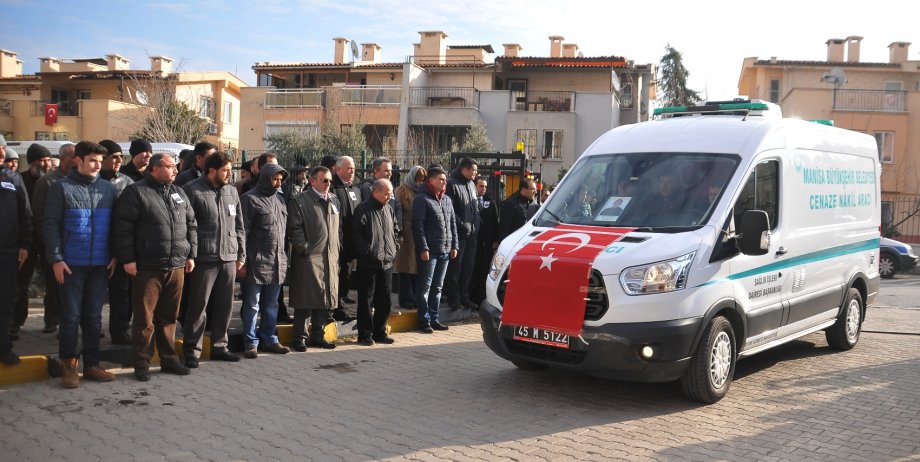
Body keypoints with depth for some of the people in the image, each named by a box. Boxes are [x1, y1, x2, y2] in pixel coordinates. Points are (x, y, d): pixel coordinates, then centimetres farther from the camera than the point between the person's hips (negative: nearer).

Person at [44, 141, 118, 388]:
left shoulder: (108, 189, 8)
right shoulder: (62, 188, -2)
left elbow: (115, 224, 11)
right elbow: (51, 225, -5)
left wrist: (115, 255, 5)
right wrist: (55, 258, -11)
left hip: (100, 264, 3)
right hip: (72, 263, -3)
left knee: (94, 316, 10)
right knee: (71, 316, 2)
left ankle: (91, 364, 18)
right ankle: (69, 365, 11)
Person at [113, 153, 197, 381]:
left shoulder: (179, 194, 15)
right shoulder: (136, 192, -5)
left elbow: (191, 225, 20)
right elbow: (122, 228, -9)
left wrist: (191, 254, 14)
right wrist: (127, 259, -13)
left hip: (177, 267, 6)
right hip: (147, 268, -5)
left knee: (169, 317, 13)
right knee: (145, 318, 0)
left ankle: (169, 359, 22)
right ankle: (142, 364, 10)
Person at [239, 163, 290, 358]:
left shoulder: (278, 199, 15)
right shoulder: (251, 199, -7)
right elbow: (243, 231, -10)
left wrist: (283, 257, 14)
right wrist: (242, 260, -13)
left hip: (277, 262, 7)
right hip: (256, 262, -7)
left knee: (271, 305, 13)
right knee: (252, 305, 2)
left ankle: (269, 340, 23)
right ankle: (251, 343, 10)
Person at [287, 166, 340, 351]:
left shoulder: (334, 201, 16)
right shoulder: (300, 201, -4)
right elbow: (295, 229, -9)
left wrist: (337, 249, 12)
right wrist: (304, 249, -13)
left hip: (330, 258, 6)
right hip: (309, 259, -6)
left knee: (326, 299, 9)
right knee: (305, 300, -1)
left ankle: (318, 336, 20)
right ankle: (299, 338, 7)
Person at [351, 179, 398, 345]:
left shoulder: (388, 209, 13)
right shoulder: (363, 210, -9)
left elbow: (395, 230, 24)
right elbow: (356, 235, -13)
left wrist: (394, 248, 13)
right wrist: (368, 250, -15)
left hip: (387, 262, 7)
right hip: (368, 263, -7)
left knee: (384, 300, 11)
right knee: (365, 300, 1)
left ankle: (380, 332, 22)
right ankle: (365, 334, 9)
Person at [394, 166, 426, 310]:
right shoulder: (402, 191, -1)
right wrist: (399, 232, -17)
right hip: (406, 236, -5)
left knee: (417, 268, 8)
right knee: (406, 267, 0)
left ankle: (415, 298, 15)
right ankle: (406, 299, 5)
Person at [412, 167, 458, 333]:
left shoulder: (447, 200, 16)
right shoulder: (422, 199, -7)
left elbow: (453, 224, 19)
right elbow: (418, 225, -12)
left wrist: (454, 245, 11)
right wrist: (423, 248, -17)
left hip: (445, 251, 7)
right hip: (429, 251, -7)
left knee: (437, 287, 12)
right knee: (425, 287, 0)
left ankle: (434, 319, 19)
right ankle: (424, 321, 6)